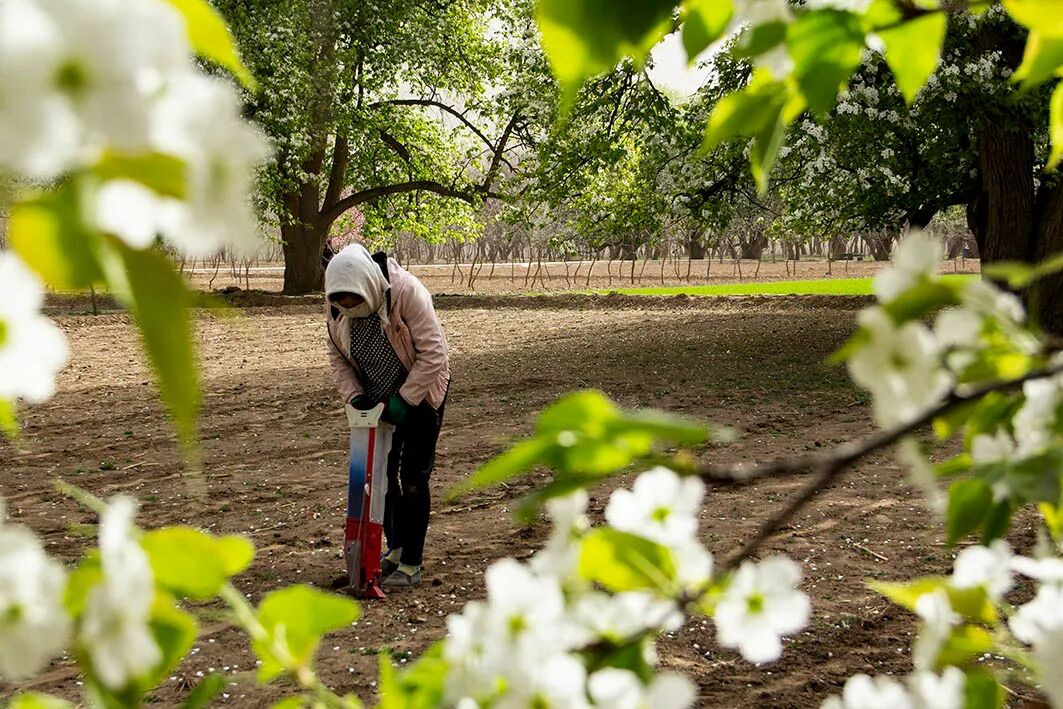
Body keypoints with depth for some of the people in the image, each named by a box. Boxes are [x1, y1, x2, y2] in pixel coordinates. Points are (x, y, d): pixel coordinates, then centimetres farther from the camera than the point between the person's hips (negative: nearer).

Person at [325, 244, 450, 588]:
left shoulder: (406, 292, -30)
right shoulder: (336, 304, -14)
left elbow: (433, 353, -28)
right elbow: (337, 355, 0)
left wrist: (403, 400, -27)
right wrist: (354, 395, -14)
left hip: (419, 394, -5)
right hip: (379, 398, 5)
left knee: (412, 477, -6)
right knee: (382, 473, 11)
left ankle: (411, 566, 1)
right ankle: (395, 549, 28)